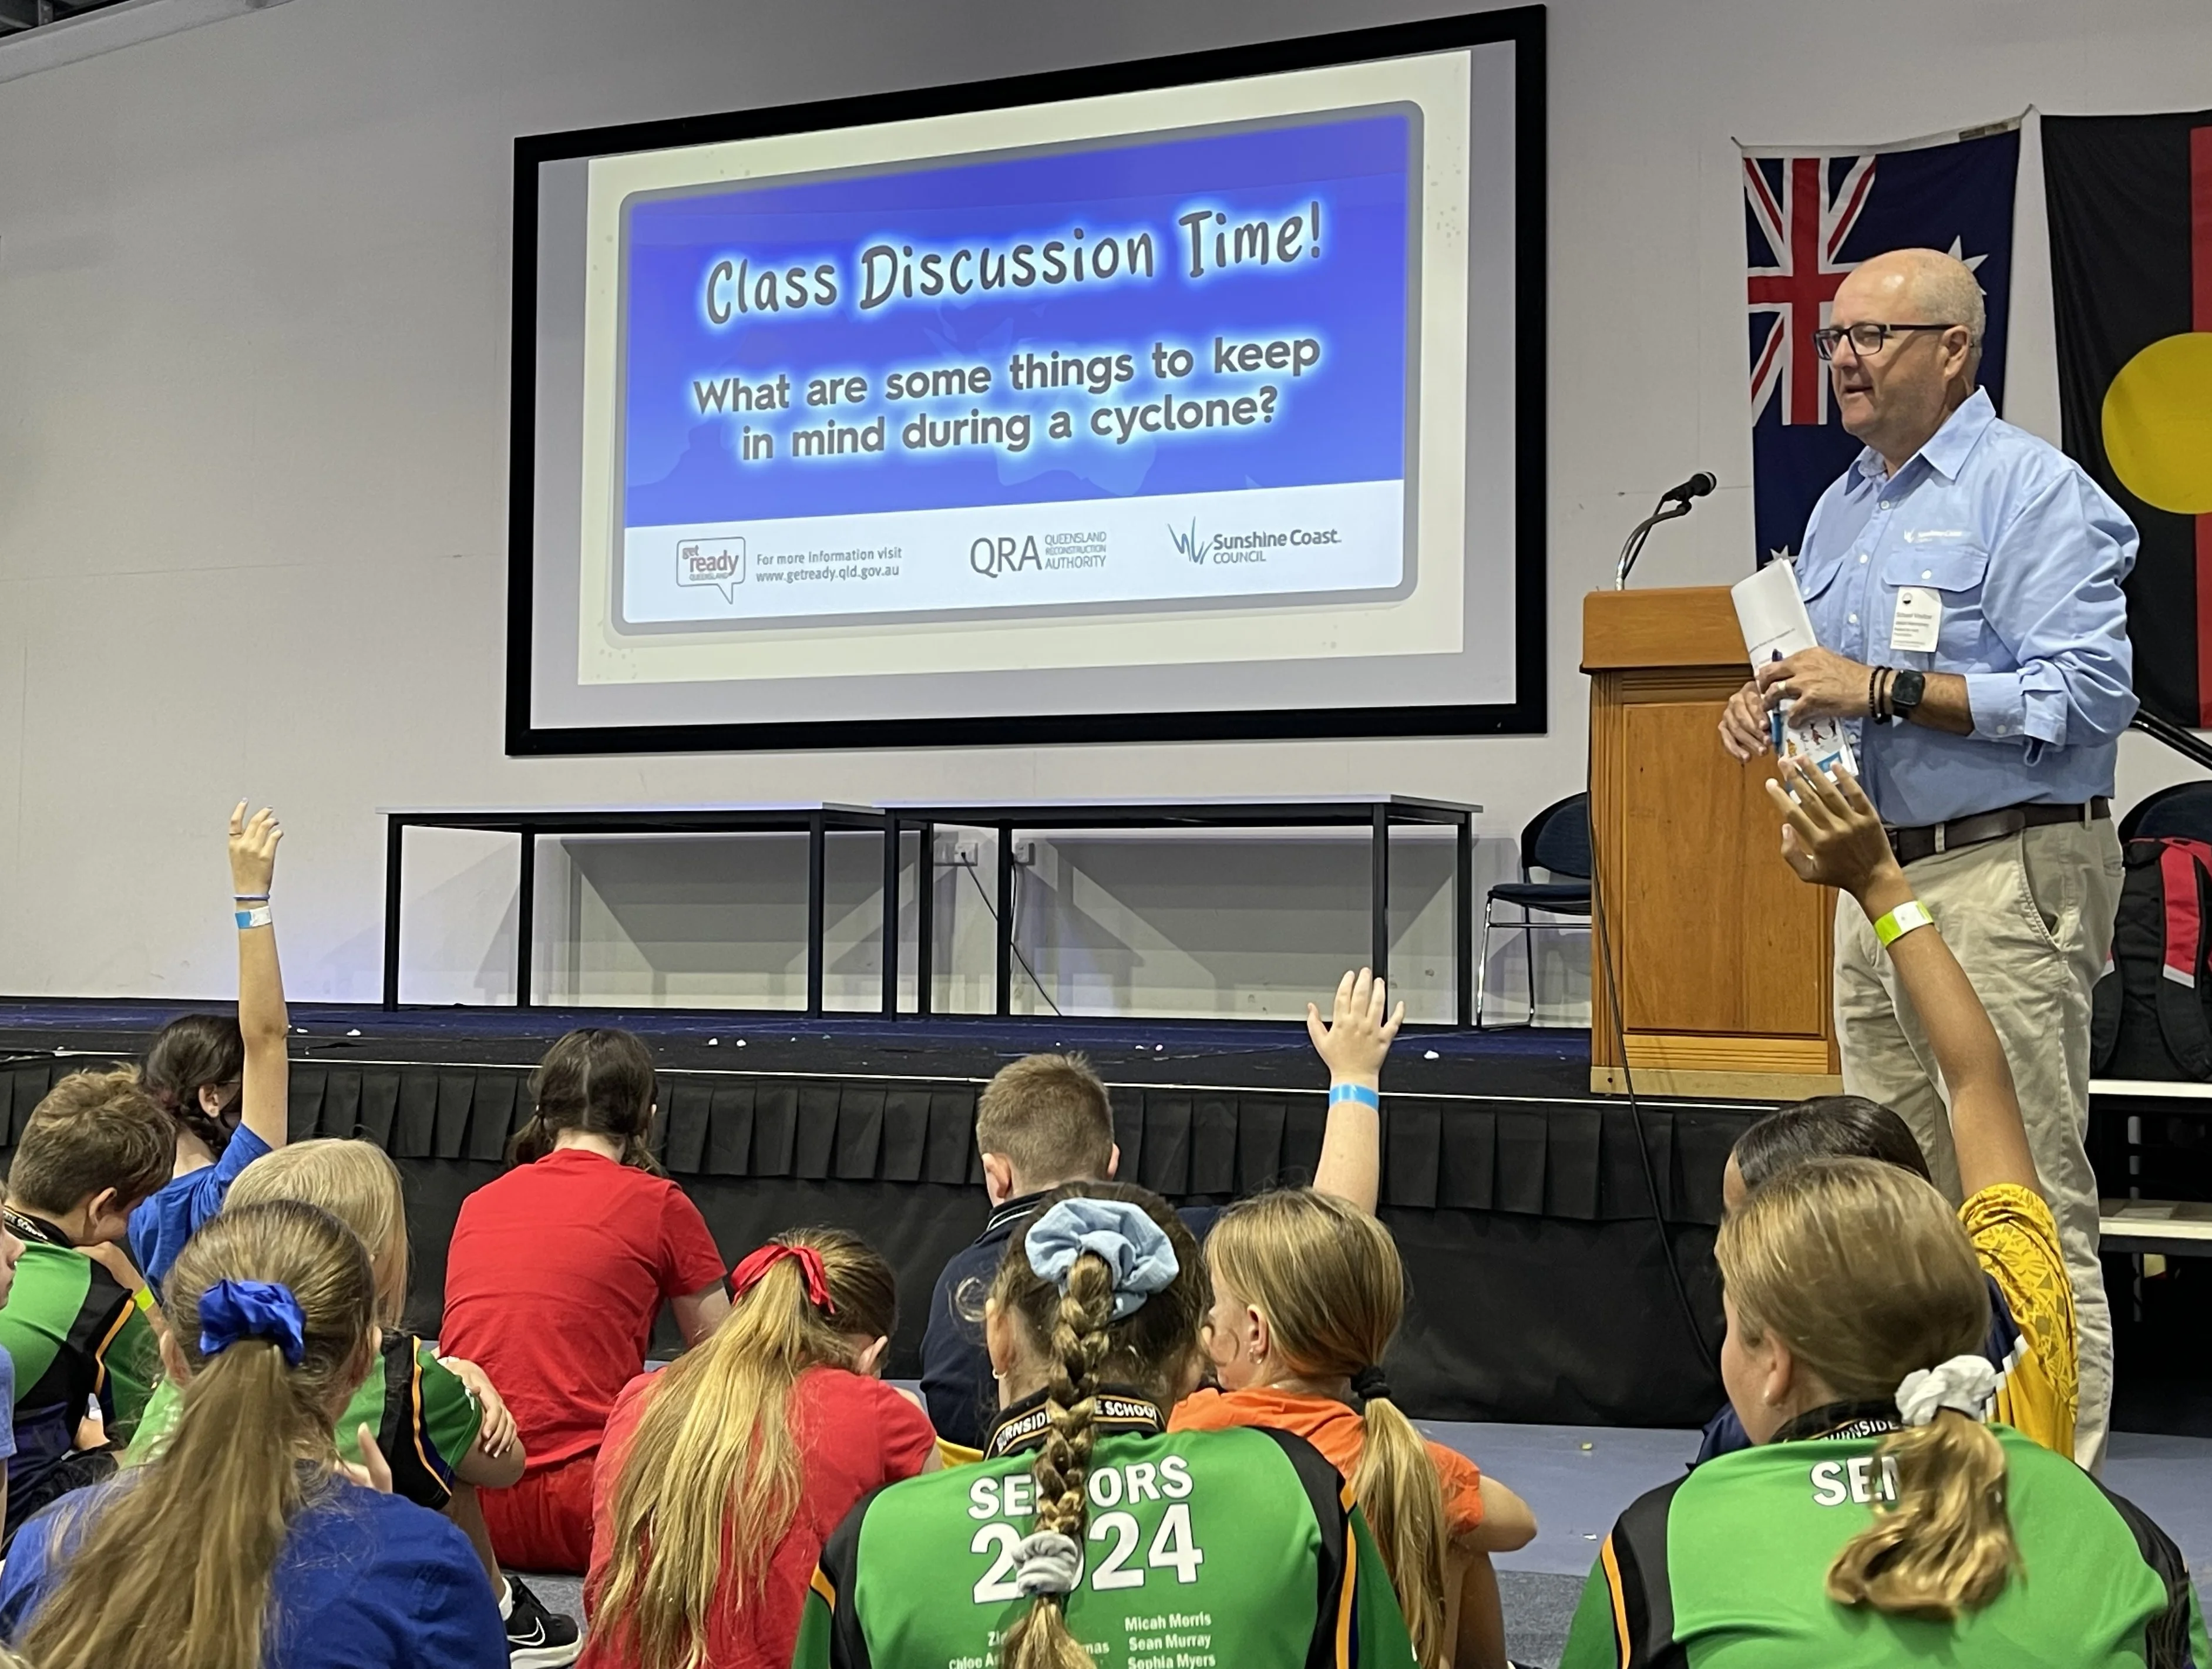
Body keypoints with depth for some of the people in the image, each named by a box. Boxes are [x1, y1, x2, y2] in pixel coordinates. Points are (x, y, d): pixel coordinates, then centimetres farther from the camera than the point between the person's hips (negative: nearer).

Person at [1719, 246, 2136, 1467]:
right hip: (1876, 882, 9)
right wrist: (1770, 704, 4)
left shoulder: (2033, 491, -9)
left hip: (2004, 881, -8)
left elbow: (2087, 692, -19)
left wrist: (1884, 690, -20)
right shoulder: (1841, 508, 17)